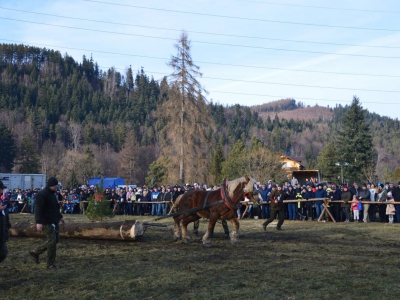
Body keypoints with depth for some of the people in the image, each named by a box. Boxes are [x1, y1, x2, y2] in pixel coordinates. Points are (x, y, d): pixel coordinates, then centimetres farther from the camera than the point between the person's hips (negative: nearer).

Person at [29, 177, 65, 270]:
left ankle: (35, 252, 27)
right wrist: (38, 222, -26)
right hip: (47, 222, -10)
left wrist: (60, 217, 26)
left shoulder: (52, 193, 15)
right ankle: (51, 264, 1)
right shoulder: (42, 194, -15)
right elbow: (38, 209, -20)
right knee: (52, 242, -8)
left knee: (54, 241, 14)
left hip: (54, 222, 10)